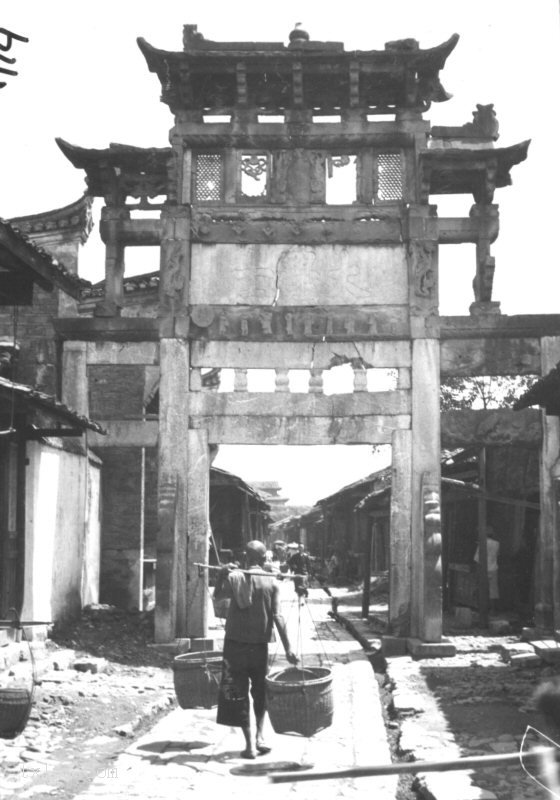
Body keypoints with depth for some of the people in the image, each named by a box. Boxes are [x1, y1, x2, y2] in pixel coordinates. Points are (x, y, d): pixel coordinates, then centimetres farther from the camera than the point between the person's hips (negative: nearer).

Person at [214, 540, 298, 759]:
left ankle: (249, 744, 1)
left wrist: (222, 574, 16)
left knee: (238, 693, 5)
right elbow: (277, 617, -11)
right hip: (260, 645, 1)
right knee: (260, 692, 21)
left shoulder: (234, 577, -5)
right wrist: (288, 649, -10)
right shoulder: (272, 583, -5)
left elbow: (217, 594, 13)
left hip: (235, 644, -1)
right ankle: (260, 735, 9)